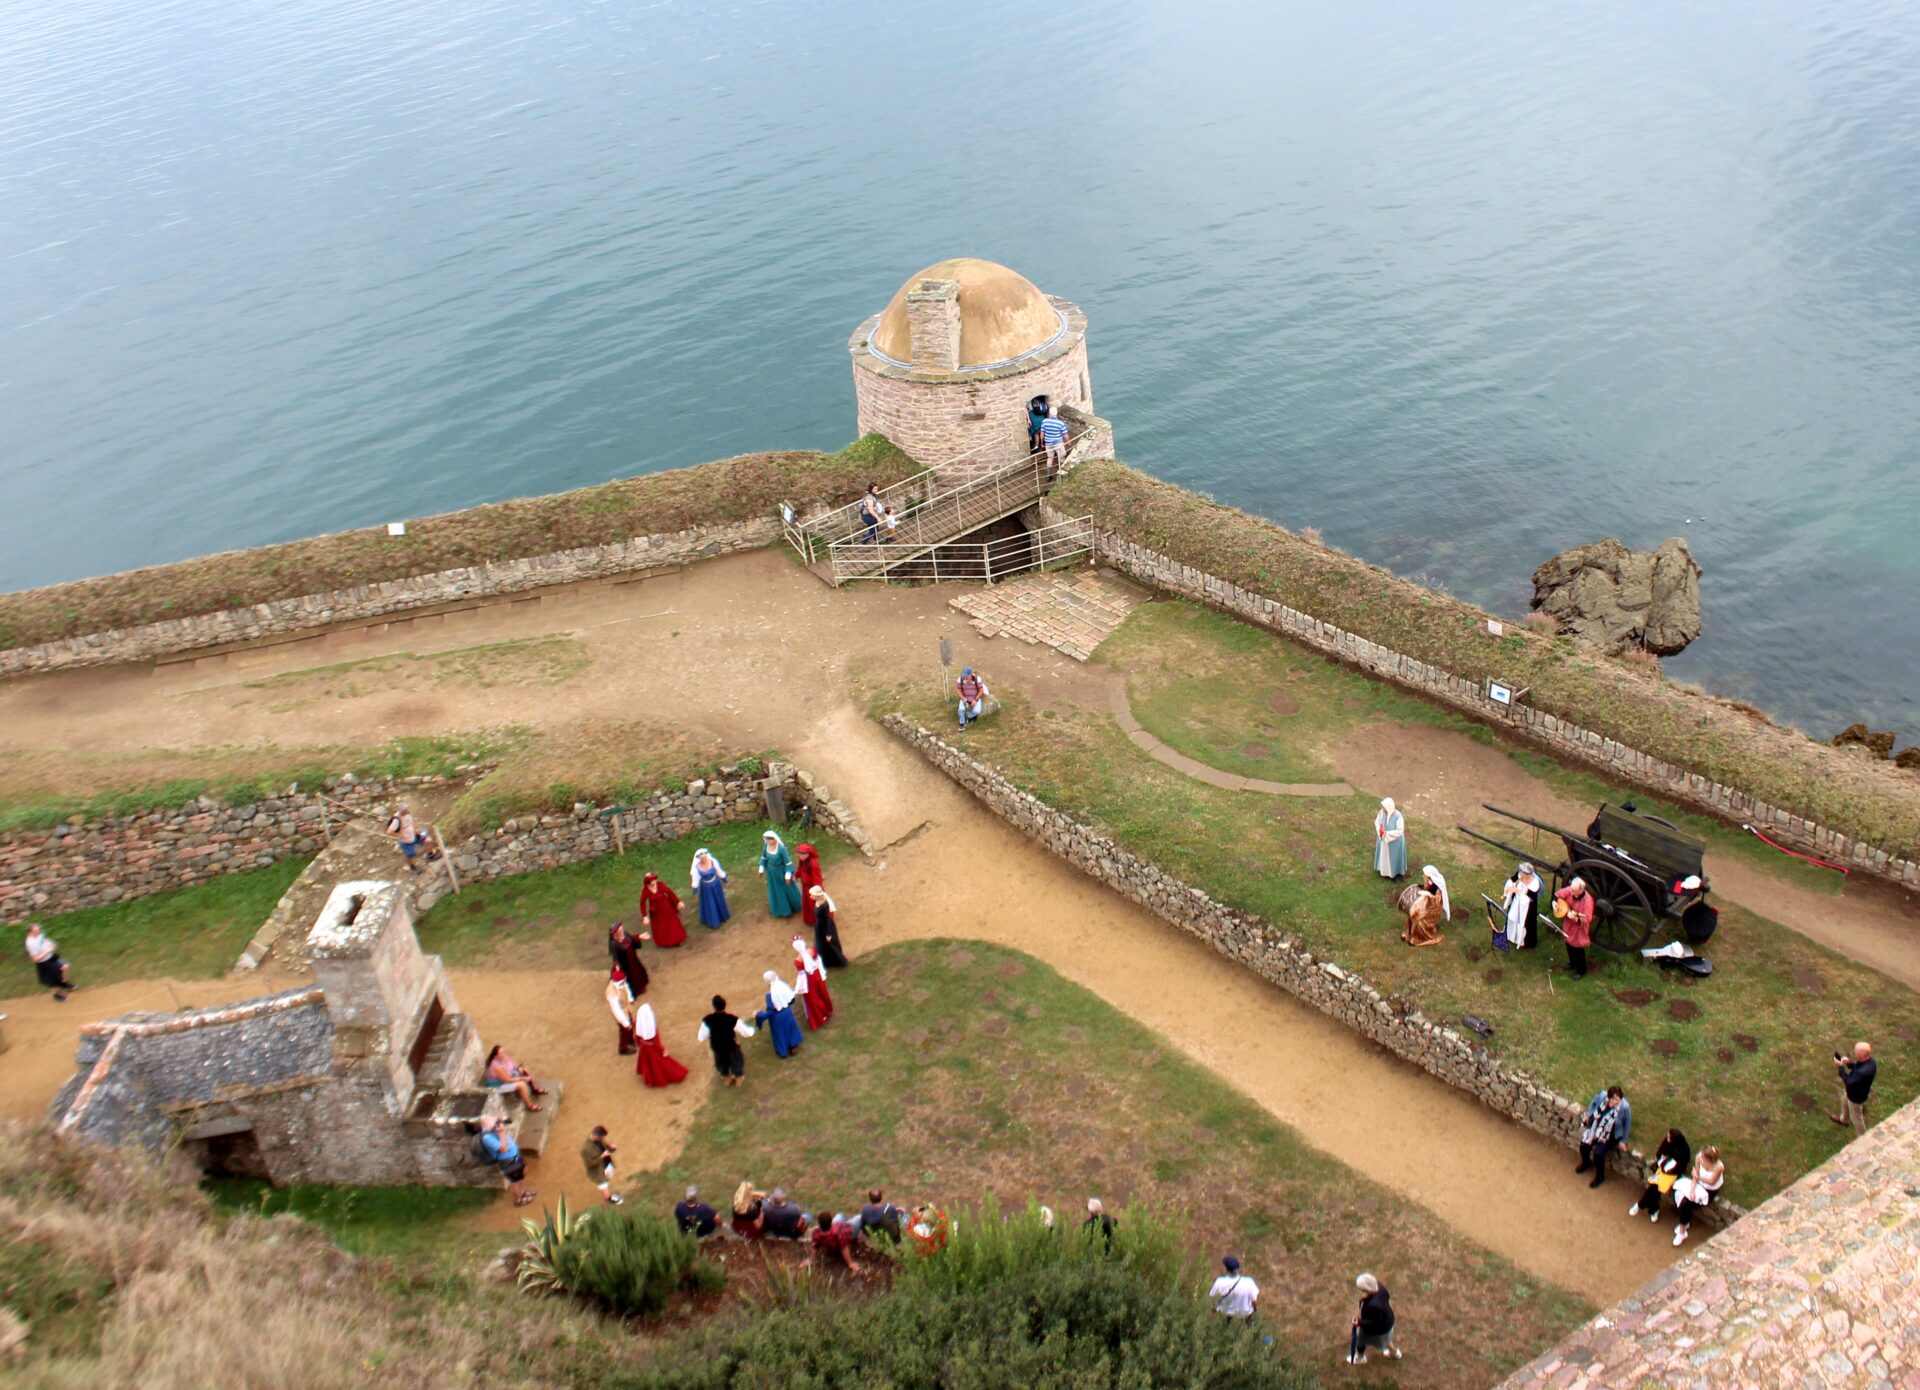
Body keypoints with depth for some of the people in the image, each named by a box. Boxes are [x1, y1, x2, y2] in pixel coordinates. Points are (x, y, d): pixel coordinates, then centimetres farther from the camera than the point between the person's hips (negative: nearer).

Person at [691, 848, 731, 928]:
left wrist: (725, 881, 5)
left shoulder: (713, 862, -23)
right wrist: (695, 891, -5)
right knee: (709, 904, 15)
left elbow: (720, 872, -7)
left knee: (719, 901, 23)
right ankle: (713, 922, 38)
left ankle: (722, 916, 51)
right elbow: (695, 880, -13)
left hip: (716, 885, 2)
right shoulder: (697, 867, -25)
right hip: (706, 888, -2)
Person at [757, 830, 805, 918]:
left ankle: (793, 905, 46)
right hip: (772, 872, 5)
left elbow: (788, 861, -24)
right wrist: (762, 868, 7)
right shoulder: (766, 845, -16)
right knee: (775, 889, 23)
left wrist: (788, 875, -20)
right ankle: (779, 907, 47)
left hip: (781, 871, -5)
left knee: (787, 888, 19)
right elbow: (764, 856, 3)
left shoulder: (781, 847, -34)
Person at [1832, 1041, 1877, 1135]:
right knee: (1844, 1101, 36)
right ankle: (1844, 1119, 64)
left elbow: (1848, 1081, -36)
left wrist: (1841, 1067, -29)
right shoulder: (1867, 1060, -18)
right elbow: (1856, 1067, 2)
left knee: (1856, 1117, 17)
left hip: (1856, 1097, -9)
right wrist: (1848, 1063, -16)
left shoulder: (1864, 1071, -46)